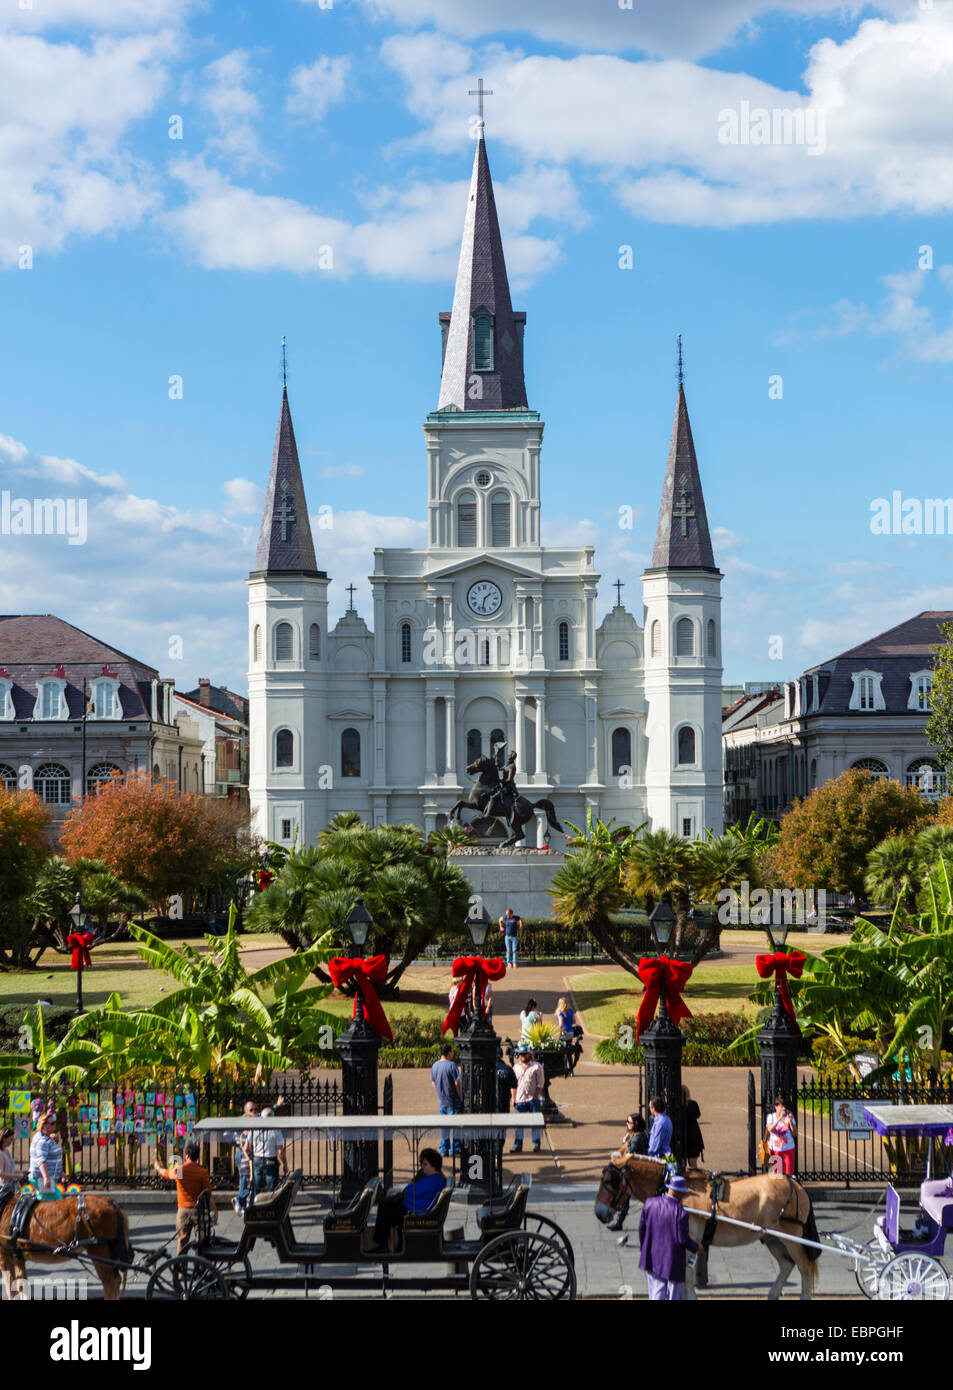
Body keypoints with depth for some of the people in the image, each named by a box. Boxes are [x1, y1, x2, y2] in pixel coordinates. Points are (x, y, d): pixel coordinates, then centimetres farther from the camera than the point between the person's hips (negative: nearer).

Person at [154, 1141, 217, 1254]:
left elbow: (164, 1172, 18)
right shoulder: (203, 1172, -9)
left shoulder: (178, 1171, -4)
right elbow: (208, 1194, -12)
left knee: (182, 1240, 7)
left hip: (183, 1210, 1)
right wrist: (214, 1210, -7)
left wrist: (158, 1167, 40)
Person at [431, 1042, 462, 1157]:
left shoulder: (434, 1066, 6)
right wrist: (460, 1096, -5)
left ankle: (443, 1150, 14)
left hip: (441, 1100, 6)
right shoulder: (452, 1065, -15)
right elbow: (457, 1083, -16)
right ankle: (455, 1148, 5)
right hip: (453, 1100, -6)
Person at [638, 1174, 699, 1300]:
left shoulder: (649, 1203, -6)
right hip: (673, 1261, -5)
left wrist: (643, 1249, 19)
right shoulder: (680, 1212, -22)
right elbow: (683, 1239, -17)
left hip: (653, 1259, 5)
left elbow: (641, 1228, 3)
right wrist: (696, 1247, 4)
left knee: (656, 1295, 13)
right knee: (676, 1296, 15)